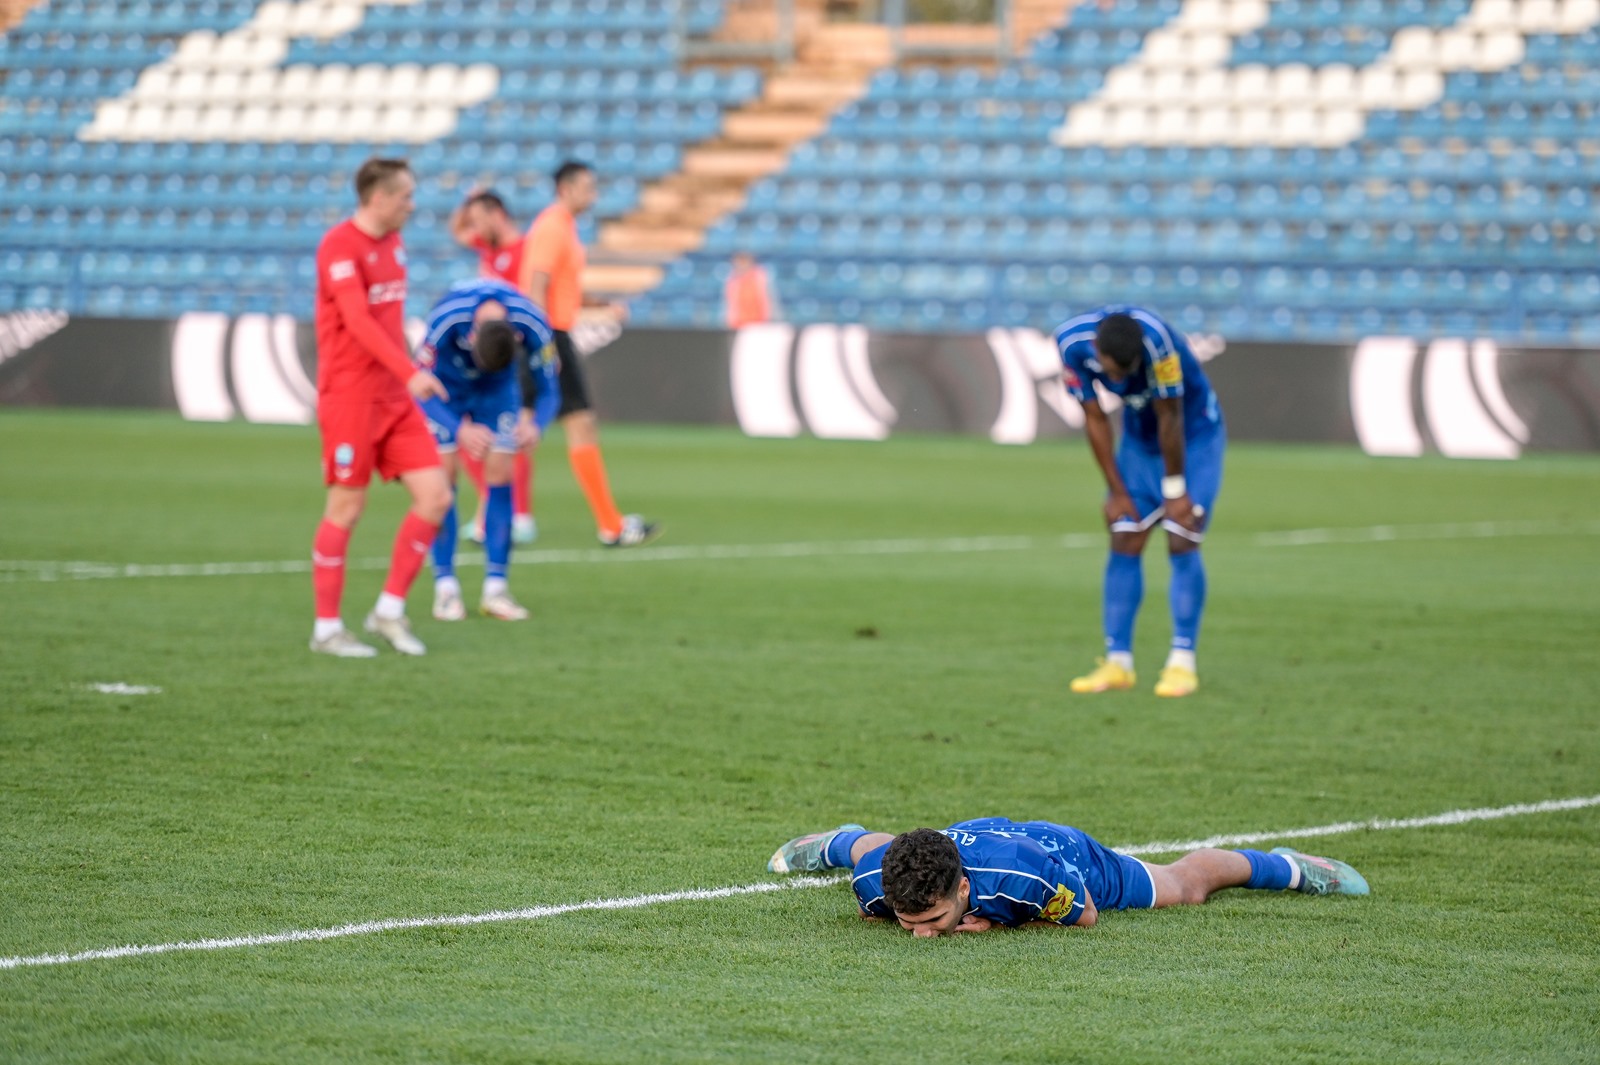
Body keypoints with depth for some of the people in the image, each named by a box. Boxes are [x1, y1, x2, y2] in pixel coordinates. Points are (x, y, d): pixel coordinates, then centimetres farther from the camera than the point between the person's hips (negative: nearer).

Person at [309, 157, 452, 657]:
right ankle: (327, 630, 8)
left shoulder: (394, 244, 13)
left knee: (435, 496, -1)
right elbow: (358, 321, -25)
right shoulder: (339, 246, -14)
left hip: (395, 399, 8)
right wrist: (409, 372, -34)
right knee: (346, 508, -2)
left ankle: (390, 610, 10)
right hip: (350, 399, -8)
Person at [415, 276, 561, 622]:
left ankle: (495, 588, -3)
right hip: (447, 385, -2)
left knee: (500, 477, -7)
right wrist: (460, 430, -48)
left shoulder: (532, 326, -33)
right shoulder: (445, 322, -39)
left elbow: (548, 390, -19)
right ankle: (445, 587, -5)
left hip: (498, 389, 2)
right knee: (443, 477, -10)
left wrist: (534, 424, -42)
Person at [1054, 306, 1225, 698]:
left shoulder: (1155, 340, -36)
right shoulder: (1072, 342, -22)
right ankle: (1117, 662, 1)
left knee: (1181, 544, -12)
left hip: (1195, 435, -4)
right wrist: (1117, 491, -7)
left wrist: (1175, 489, -15)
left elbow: (1170, 419, -24)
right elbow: (1095, 420, -11)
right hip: (1140, 438, 4)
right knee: (1124, 543, -3)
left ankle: (1182, 662, -8)